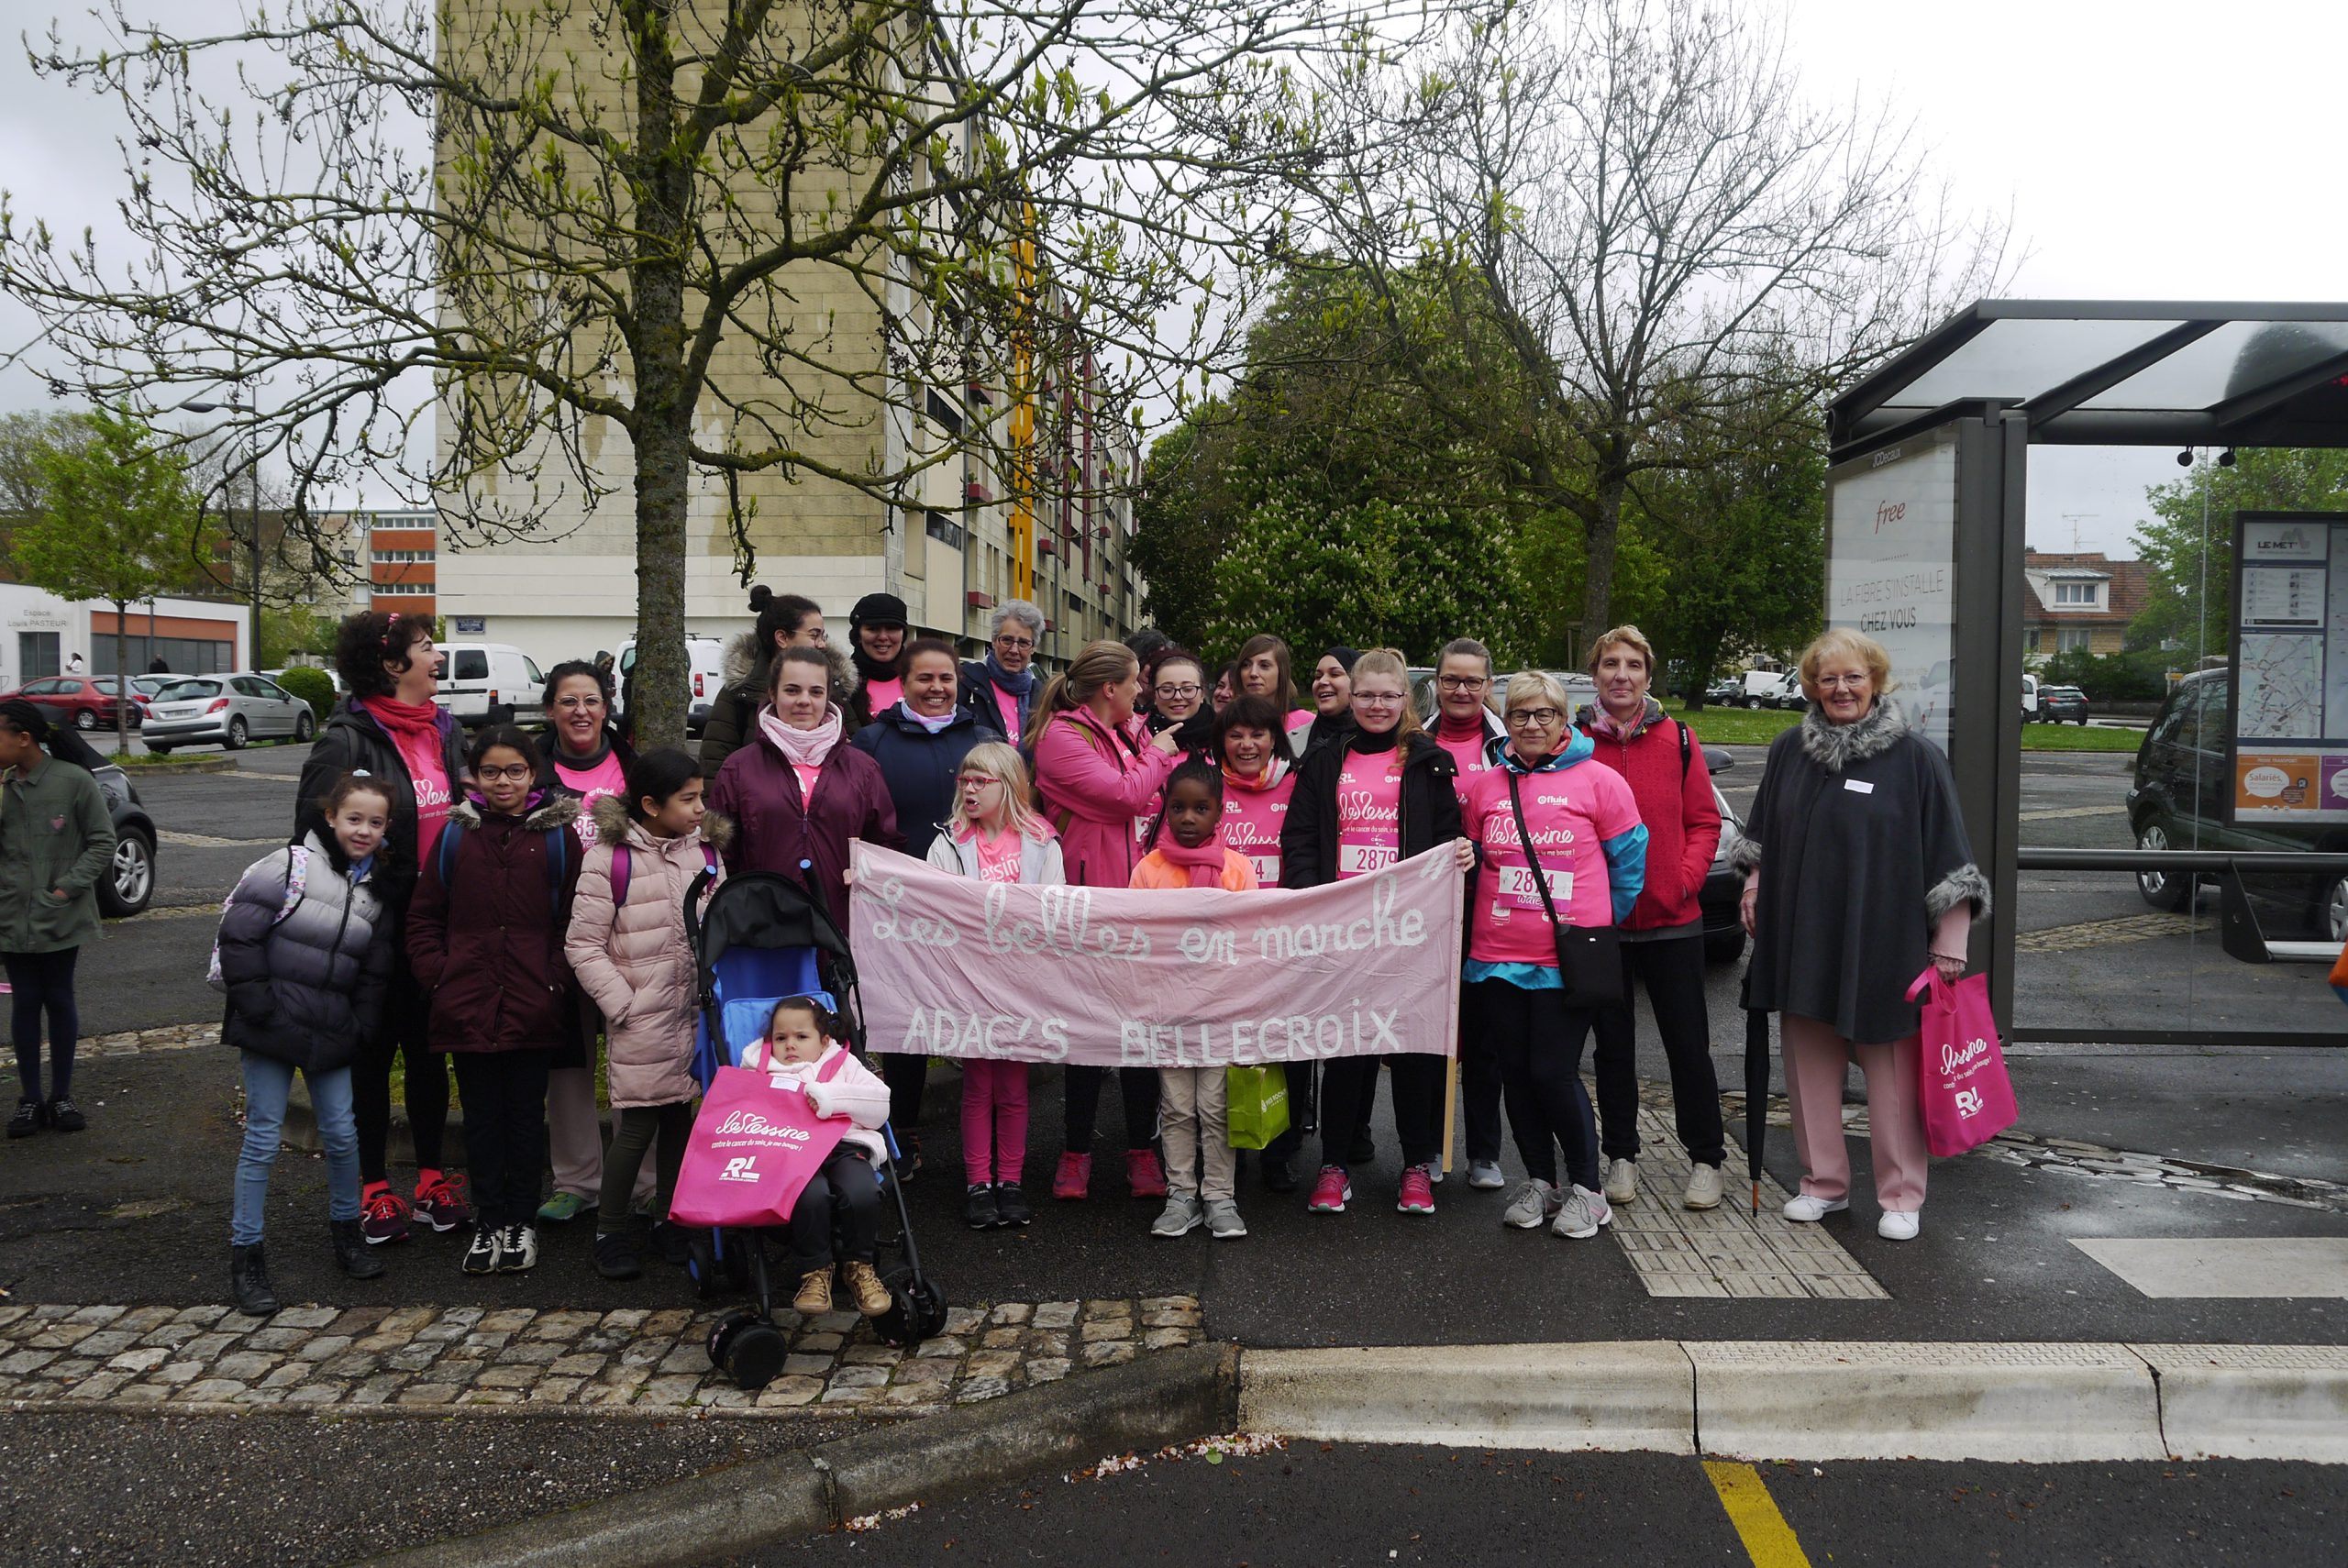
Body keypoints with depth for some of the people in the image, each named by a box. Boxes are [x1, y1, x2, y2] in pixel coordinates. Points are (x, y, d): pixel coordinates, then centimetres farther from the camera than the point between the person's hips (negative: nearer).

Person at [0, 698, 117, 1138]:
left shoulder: (74, 782, -9)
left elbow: (102, 842, -5)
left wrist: (68, 887, -12)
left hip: (62, 918, -2)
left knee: (59, 1000, 9)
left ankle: (61, 1096, 20)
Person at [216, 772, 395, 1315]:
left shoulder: (377, 892, 8)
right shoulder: (289, 866, -9)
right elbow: (237, 935, -12)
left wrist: (360, 1032, 5)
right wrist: (258, 1008, -14)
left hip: (330, 1035, 5)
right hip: (270, 1027, -5)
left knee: (342, 1133, 7)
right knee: (262, 1138, 0)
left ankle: (345, 1231, 28)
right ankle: (245, 1257, 12)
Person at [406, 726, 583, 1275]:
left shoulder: (558, 835, 1)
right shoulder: (455, 835, 5)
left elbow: (576, 920, 1)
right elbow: (422, 919, 9)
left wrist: (557, 981, -7)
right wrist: (438, 978, -2)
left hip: (534, 1009, -1)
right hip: (468, 1005, 2)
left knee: (526, 1115, 8)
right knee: (481, 1116, 9)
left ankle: (522, 1221, 20)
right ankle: (489, 1222, 20)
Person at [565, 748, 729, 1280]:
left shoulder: (706, 851, 7)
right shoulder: (609, 858, -8)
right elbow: (582, 945, -7)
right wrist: (623, 1005, -12)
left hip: (697, 1012, 5)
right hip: (642, 1017, -5)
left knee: (680, 1114, 12)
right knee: (638, 1123, -2)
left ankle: (671, 1218, 26)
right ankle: (609, 1232, 13)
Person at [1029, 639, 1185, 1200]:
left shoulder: (1131, 732, 17)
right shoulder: (1062, 737, -7)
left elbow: (1167, 794, 24)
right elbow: (1125, 796, -15)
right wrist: (1157, 755, 0)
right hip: (1089, 898, -6)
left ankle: (1141, 1149, 17)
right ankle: (1077, 1150, 16)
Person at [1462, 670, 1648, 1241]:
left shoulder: (1599, 781, -2)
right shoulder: (1485, 786, 9)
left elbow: (1630, 861, 4)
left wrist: (1598, 926, 7)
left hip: (1568, 961, -4)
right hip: (1496, 959, 4)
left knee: (1554, 1073, -6)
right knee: (1516, 1074, 9)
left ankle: (1586, 1187, 14)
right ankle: (1539, 1180, 26)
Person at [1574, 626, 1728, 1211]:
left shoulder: (1677, 739, 2)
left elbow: (1704, 821, 3)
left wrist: (1686, 876, -10)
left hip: (1673, 920, 0)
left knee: (1688, 1043, 5)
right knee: (1613, 1043, 12)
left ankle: (1705, 1158, 20)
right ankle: (1620, 1156, 25)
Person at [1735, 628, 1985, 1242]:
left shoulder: (1916, 758, -4)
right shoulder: (1788, 752, 8)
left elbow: (1948, 859, -4)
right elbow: (1762, 834, 23)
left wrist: (1949, 945, -7)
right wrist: (1755, 885, 11)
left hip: (1882, 945, -4)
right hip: (1802, 943, 4)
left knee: (1892, 1072, 2)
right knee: (1810, 1066, 10)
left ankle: (1901, 1196, 15)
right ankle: (1823, 1182, 24)